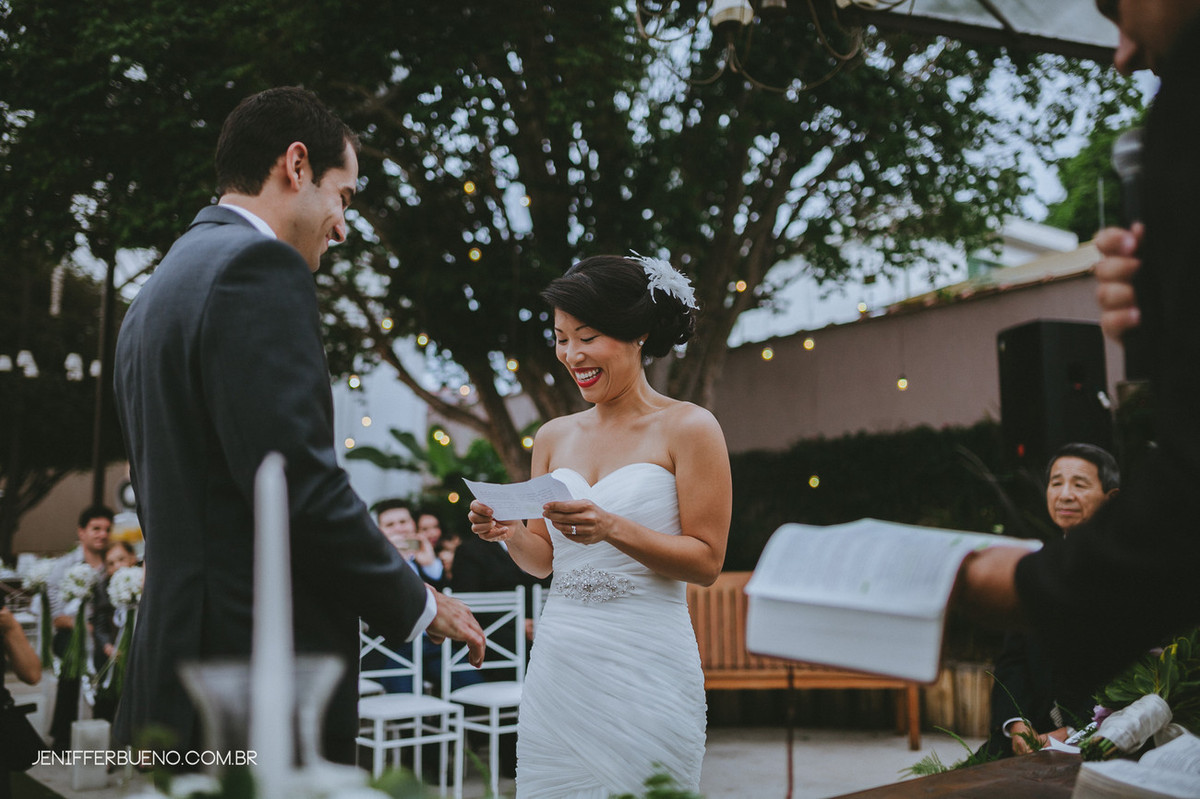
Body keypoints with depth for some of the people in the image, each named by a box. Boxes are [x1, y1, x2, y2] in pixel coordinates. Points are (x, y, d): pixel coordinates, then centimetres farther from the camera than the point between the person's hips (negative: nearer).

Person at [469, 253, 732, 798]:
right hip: (558, 665, 4)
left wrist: (612, 528, -20)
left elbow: (706, 561, -7)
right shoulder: (554, 437, 11)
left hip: (644, 666, -4)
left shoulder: (688, 428, -3)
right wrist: (509, 533, -6)